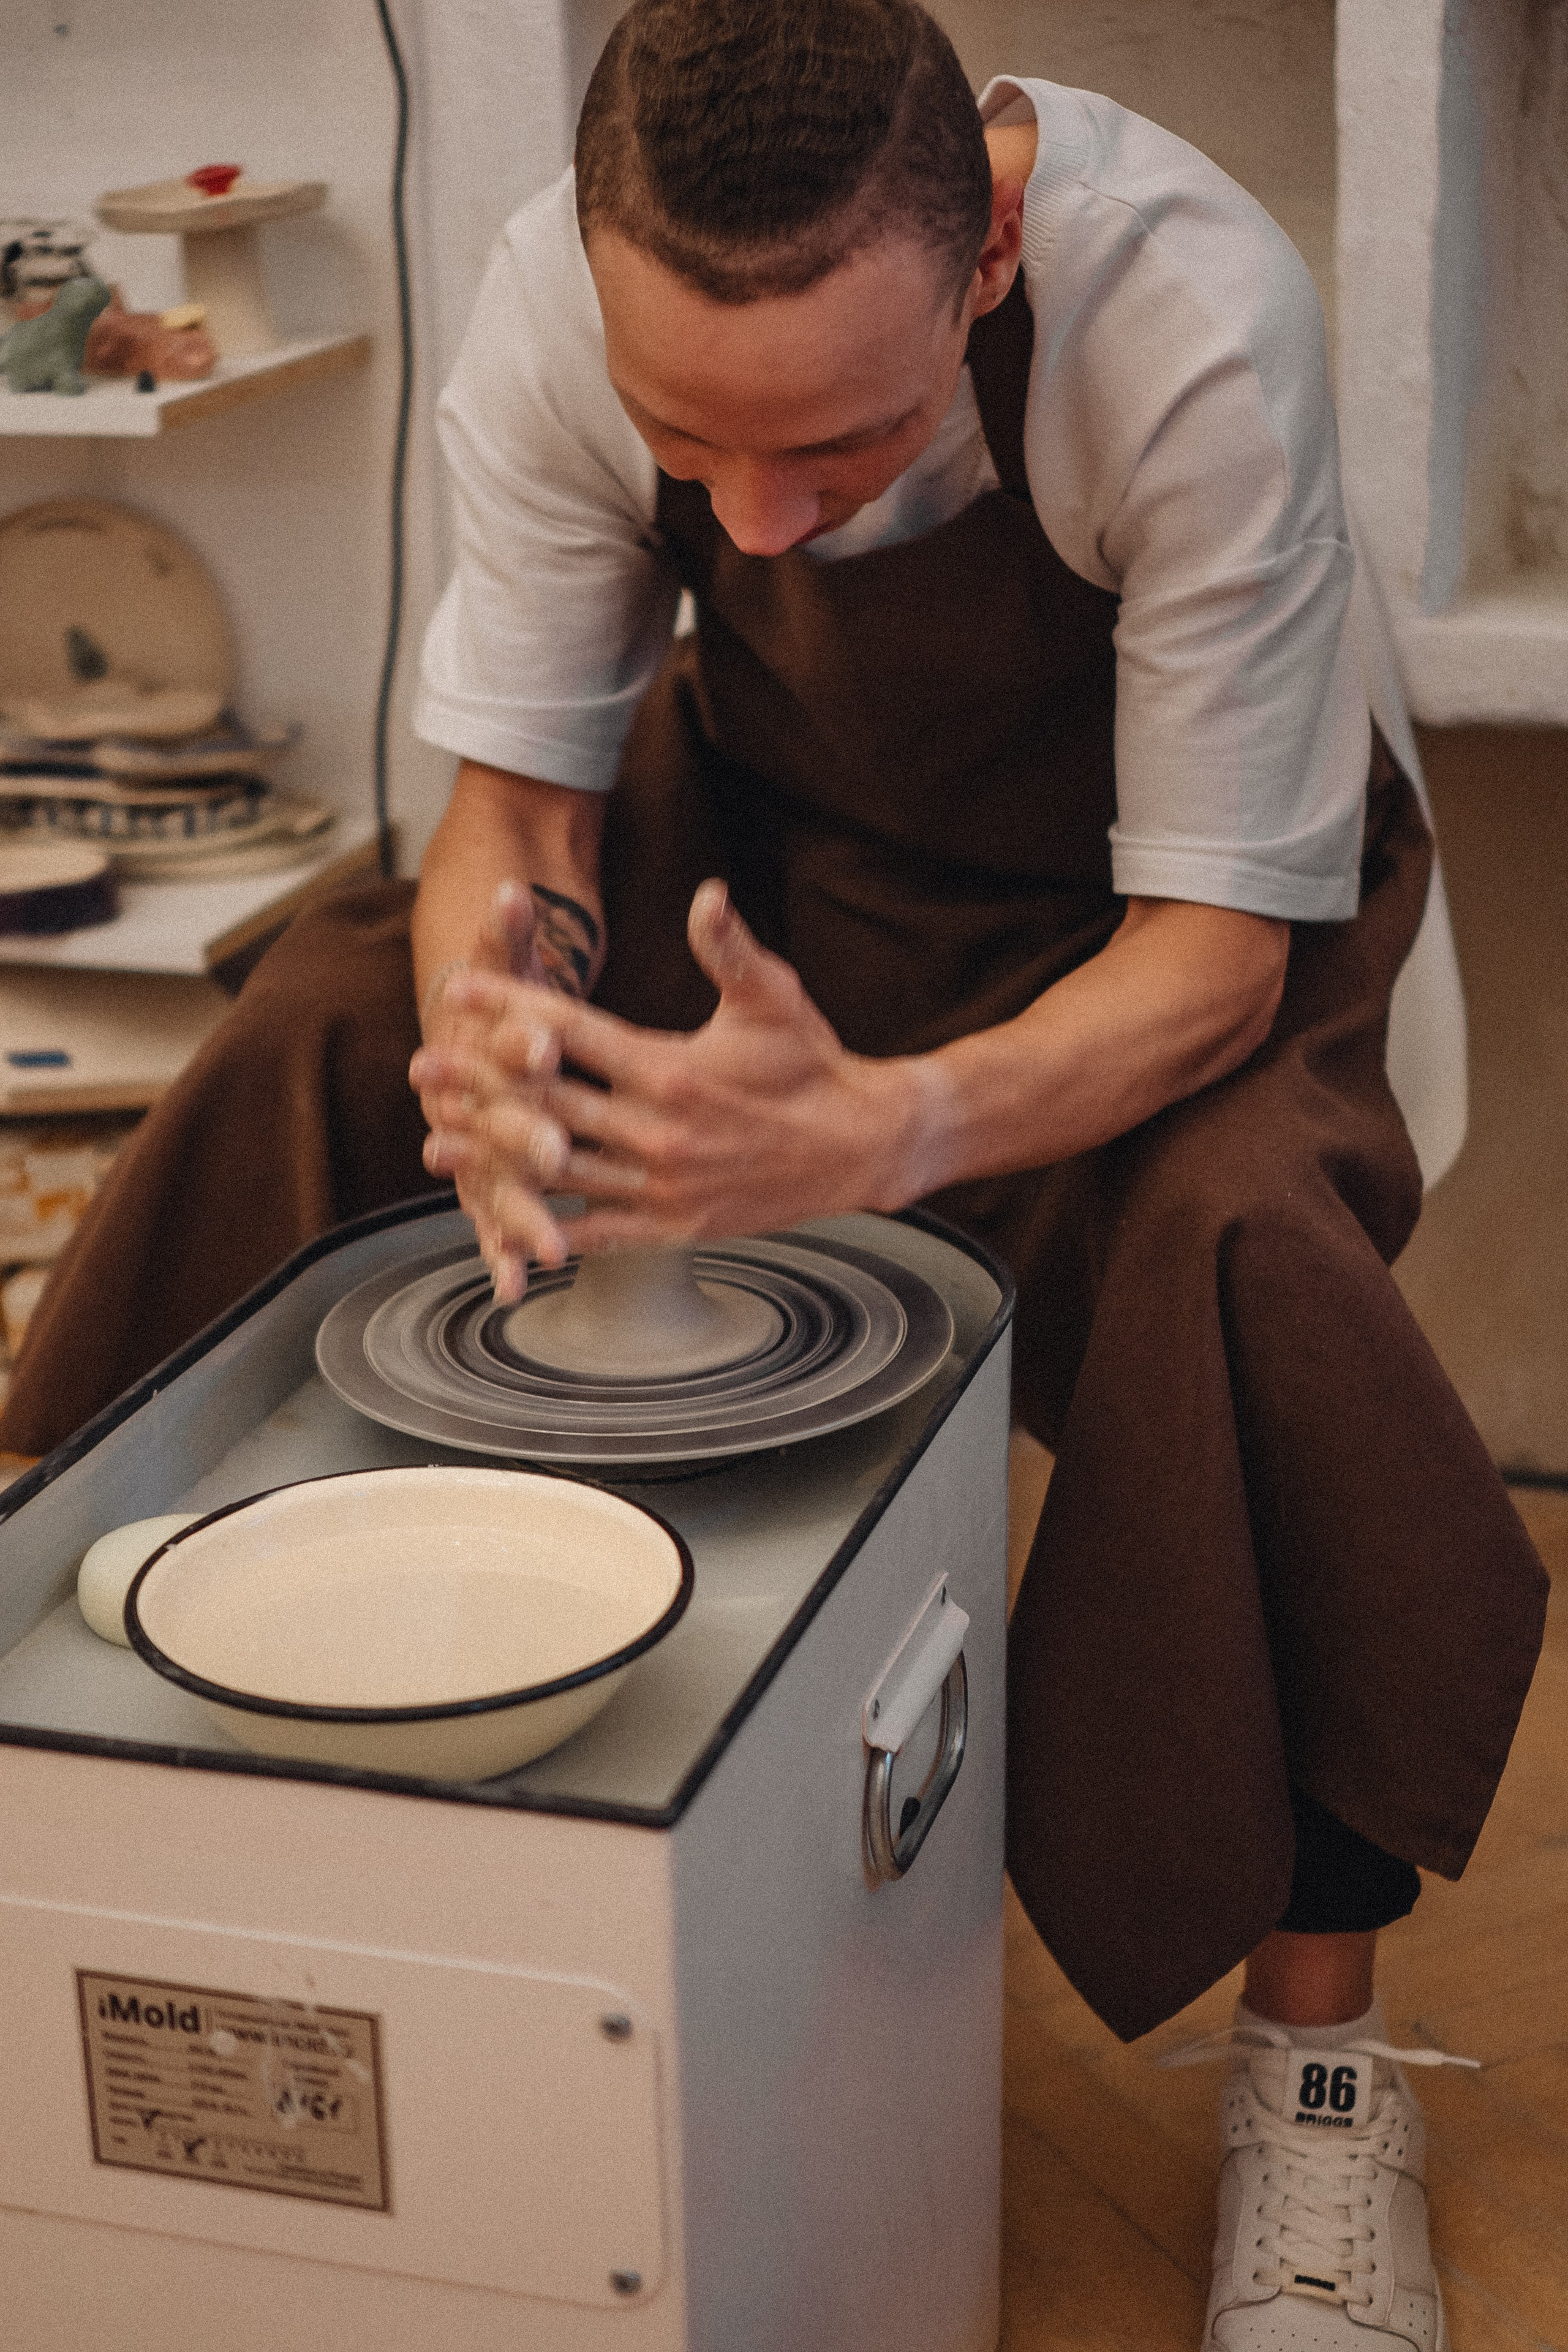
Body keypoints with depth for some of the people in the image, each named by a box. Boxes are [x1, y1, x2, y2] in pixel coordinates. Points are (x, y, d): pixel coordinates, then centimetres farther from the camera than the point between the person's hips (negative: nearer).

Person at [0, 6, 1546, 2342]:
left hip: (1147, 900, -3)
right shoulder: (563, 299, -25)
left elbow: (1213, 949, -29)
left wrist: (878, 1131, -48)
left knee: (1242, 1238, -33)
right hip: (766, 834, 3)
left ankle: (1317, 2063, -14)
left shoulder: (1195, 317, -35)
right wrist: (494, 1005, -39)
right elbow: (516, 794, -15)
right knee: (320, 1034, -19)